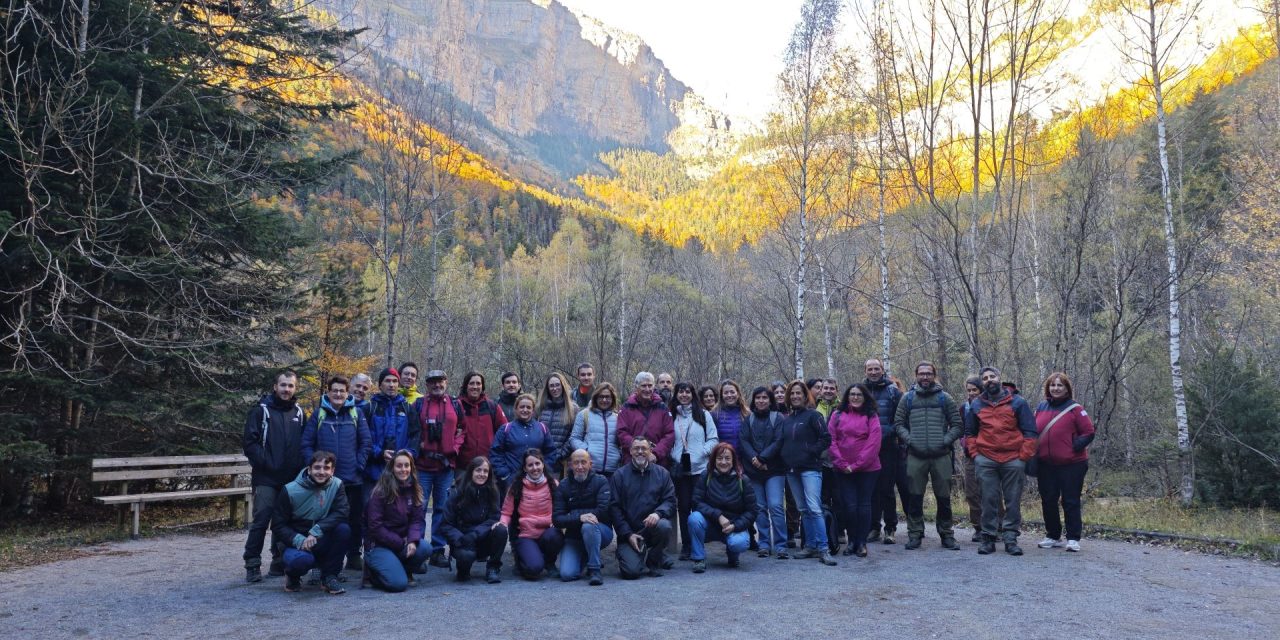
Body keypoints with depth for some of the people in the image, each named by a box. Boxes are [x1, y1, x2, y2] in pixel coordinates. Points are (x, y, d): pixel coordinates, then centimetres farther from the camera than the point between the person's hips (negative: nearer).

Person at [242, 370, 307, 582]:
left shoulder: (299, 412, 12)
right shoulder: (261, 410, 0)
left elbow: (306, 443, 15)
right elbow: (249, 442, -6)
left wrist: (301, 467, 2)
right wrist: (265, 463, -12)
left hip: (291, 479, 4)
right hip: (266, 478, -4)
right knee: (261, 521, -7)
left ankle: (279, 563, 19)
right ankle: (252, 565, 2)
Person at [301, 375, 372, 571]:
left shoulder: (356, 414, 5)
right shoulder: (319, 414, 3)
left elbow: (366, 442, 3)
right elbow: (307, 444, 2)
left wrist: (359, 465, -5)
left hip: (353, 479, 1)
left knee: (355, 519, 9)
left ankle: (354, 556, 23)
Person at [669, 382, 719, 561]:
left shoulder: (703, 415, 5)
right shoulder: (670, 416, 8)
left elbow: (713, 439, 4)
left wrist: (703, 452, -10)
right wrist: (673, 455, -4)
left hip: (700, 468, -1)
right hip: (679, 469, 1)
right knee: (683, 507, 4)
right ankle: (686, 546, 13)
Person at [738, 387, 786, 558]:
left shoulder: (778, 418, 2)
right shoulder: (748, 419, 11)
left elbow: (778, 441, -8)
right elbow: (743, 440, 1)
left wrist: (762, 458, -16)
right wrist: (753, 458, -16)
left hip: (774, 469, -3)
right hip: (753, 470, 3)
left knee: (775, 506, -11)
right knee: (759, 507, 5)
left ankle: (780, 546, -6)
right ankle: (764, 544, 12)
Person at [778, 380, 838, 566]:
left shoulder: (813, 415, -2)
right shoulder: (786, 420, 16)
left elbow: (826, 438, -7)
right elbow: (782, 443, 22)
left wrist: (811, 452, -12)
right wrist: (784, 457, 6)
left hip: (810, 468, -6)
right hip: (792, 470, 6)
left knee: (814, 508, -14)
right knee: (803, 510, 9)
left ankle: (823, 549, -13)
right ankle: (810, 545, 15)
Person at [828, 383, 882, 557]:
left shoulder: (871, 416, 0)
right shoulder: (837, 415, 5)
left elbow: (874, 443, -7)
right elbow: (831, 440, 1)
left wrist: (856, 465, -12)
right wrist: (842, 464, -8)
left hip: (867, 469, -1)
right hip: (843, 470, 1)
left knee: (864, 505, 4)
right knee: (849, 505, -1)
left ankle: (862, 543, 14)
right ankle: (851, 541, 15)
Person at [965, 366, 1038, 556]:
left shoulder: (1017, 402, 5)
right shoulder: (976, 405, 11)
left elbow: (1029, 431, 3)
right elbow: (969, 433, 18)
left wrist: (1024, 456, -4)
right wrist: (974, 453, 5)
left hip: (1013, 460, -1)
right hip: (986, 461, 1)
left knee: (1013, 501, 3)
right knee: (989, 501, 3)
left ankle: (1011, 538, 10)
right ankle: (988, 537, 9)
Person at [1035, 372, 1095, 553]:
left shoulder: (1075, 409, -6)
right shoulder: (1041, 408, 9)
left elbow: (1089, 433, -5)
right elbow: (1034, 431, 17)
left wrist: (1075, 446, -15)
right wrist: (1035, 451, 5)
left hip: (1071, 464, -5)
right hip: (1045, 464, 5)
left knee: (1070, 502, 1)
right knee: (1048, 501, 11)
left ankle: (1073, 539, 9)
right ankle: (1053, 536, 23)